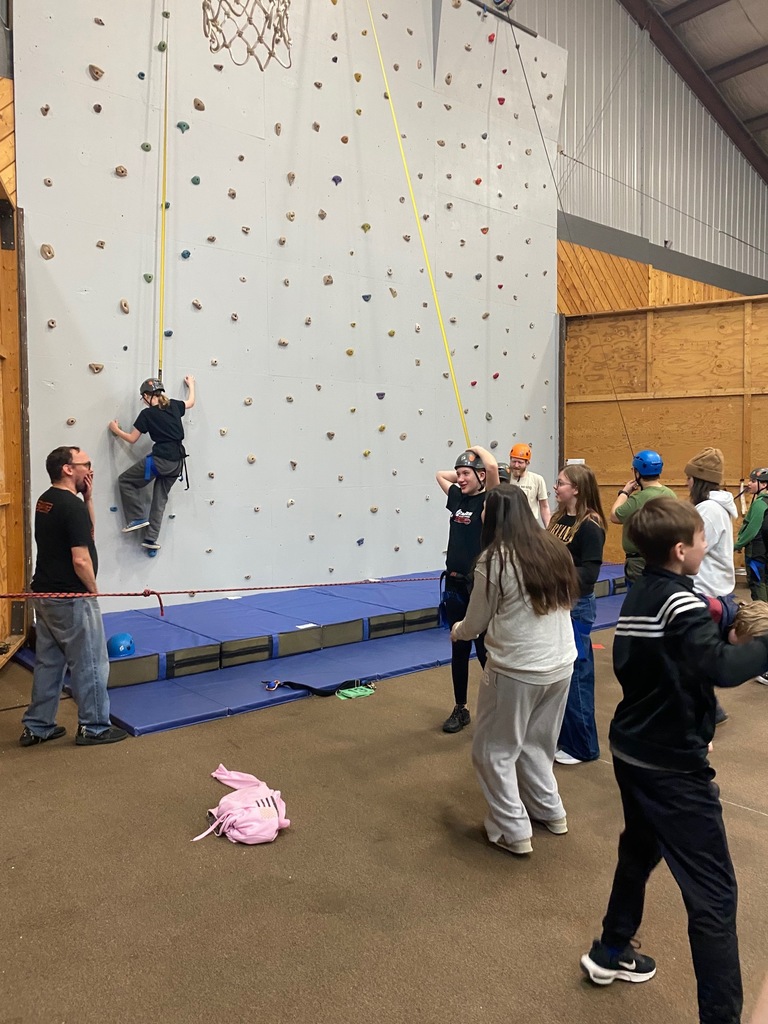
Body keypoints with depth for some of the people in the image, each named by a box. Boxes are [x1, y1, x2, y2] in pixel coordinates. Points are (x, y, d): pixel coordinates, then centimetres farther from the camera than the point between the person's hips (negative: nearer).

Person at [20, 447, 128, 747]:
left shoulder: (46, 500, 8)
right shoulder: (72, 506, -20)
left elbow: (87, 532, 15)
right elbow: (80, 559, -24)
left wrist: (88, 498, 3)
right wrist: (94, 590, -9)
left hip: (45, 595, 9)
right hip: (71, 599, -9)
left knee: (48, 662, 17)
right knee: (90, 664, 4)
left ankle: (36, 727, 26)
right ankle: (94, 728, 14)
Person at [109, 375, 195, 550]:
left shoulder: (147, 413, -6)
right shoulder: (173, 405, 9)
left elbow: (132, 439, 1)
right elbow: (191, 402, 31)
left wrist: (116, 430, 18)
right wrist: (191, 384, 47)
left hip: (160, 460, -6)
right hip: (177, 462, 7)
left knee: (125, 481, 12)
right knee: (161, 498, 15)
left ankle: (138, 518, 8)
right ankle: (151, 538, 15)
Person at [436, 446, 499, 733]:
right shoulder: (457, 498, 9)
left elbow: (493, 466, -26)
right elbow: (440, 474, 27)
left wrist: (477, 448, -8)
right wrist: (462, 473, 16)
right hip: (455, 586, 7)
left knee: (485, 651, 1)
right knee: (459, 650, 15)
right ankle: (460, 709, 27)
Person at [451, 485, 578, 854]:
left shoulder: (494, 559, -14)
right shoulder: (553, 549, 2)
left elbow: (476, 623, -5)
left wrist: (457, 631, 18)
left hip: (517, 671, -6)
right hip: (560, 665, 7)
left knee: (495, 750, 11)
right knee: (536, 744, 24)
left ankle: (513, 830, 15)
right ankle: (550, 811, 34)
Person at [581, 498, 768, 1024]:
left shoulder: (637, 596, 5)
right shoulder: (681, 600, -20)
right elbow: (723, 668, -34)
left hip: (633, 750, 9)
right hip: (674, 764, -9)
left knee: (640, 849, 27)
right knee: (714, 894, -1)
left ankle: (611, 951, 42)